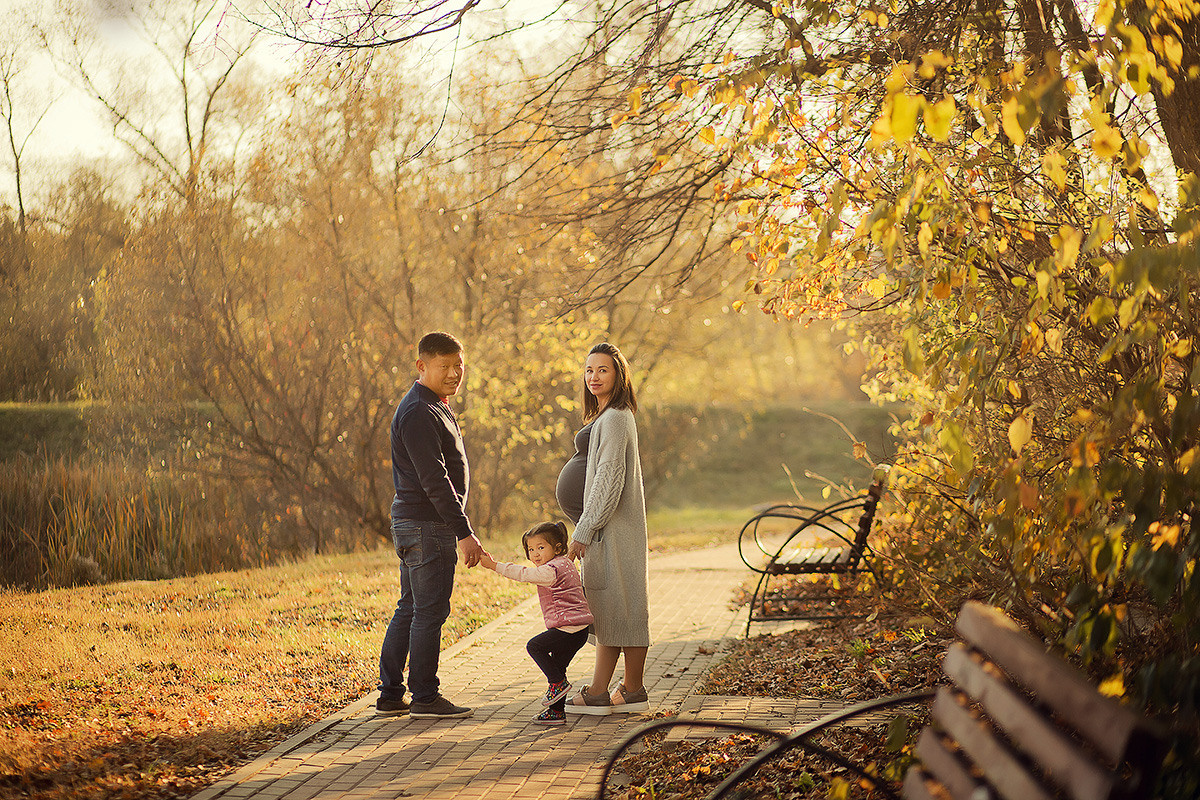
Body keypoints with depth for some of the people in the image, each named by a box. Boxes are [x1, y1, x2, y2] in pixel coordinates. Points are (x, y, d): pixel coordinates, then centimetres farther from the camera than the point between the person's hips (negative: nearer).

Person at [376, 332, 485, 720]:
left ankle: (390, 695, 17)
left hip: (413, 524, 11)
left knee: (409, 610, 12)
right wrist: (464, 532, -24)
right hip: (426, 526, -11)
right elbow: (434, 480, -22)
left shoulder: (437, 407, 17)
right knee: (429, 611, -5)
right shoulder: (418, 413, -17)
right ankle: (424, 698, 1)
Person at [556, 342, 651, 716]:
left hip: (614, 526, -10)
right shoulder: (610, 417, 18)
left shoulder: (613, 419, -14)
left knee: (621, 605, -5)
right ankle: (598, 694, 11)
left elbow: (609, 479, -19)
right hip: (605, 526, 10)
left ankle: (634, 691, 1)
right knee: (605, 607, 9)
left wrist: (583, 531, -18)